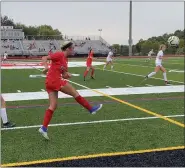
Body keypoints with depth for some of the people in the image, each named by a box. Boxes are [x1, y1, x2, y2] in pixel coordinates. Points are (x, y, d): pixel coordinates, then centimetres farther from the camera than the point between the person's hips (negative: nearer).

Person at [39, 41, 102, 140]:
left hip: (49, 82, 9)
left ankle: (44, 128, -1)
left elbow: (64, 76, 20)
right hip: (55, 80, -9)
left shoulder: (65, 59, 19)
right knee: (75, 93, 2)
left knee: (53, 106, 5)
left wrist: (67, 74, -2)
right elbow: (44, 58, -12)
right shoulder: (60, 55, -6)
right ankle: (91, 109, 14)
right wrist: (46, 67, -29)